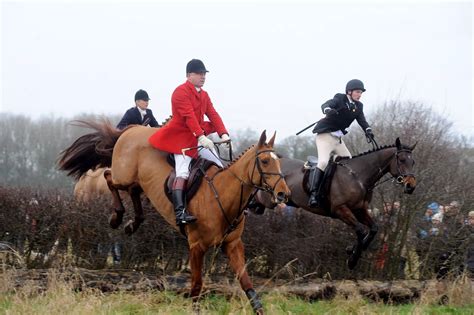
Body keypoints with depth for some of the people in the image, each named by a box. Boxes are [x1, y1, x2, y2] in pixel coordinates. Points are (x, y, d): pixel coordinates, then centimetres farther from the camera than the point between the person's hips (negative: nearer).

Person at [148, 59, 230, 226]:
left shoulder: (204, 95, 16)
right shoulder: (181, 92, -12)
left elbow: (213, 115, 6)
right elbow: (189, 116, -23)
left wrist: (223, 134, -10)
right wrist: (201, 137, -33)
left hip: (200, 136, 9)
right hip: (181, 136, -9)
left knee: (219, 167, 8)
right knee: (182, 172, -23)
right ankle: (179, 212, -34)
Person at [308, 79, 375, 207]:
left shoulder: (358, 106, 8)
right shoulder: (340, 99, -11)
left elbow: (362, 120, -4)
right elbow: (325, 105, -28)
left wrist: (368, 130, -25)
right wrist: (328, 110, -53)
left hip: (338, 138, 8)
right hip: (325, 135, -8)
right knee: (323, 162, -23)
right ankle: (313, 194, -27)